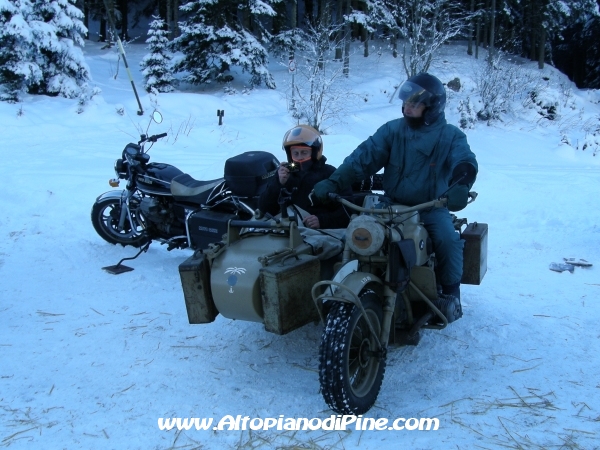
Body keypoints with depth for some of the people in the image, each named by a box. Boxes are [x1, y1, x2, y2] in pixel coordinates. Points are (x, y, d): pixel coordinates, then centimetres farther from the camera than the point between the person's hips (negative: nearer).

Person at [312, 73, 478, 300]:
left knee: (448, 240, -25)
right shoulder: (392, 130, 3)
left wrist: (460, 185, -43)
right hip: (392, 205, 2)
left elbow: (465, 161, -19)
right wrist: (334, 182, -20)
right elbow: (365, 156, -6)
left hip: (431, 208, -1)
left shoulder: (451, 136, -1)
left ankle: (451, 291, -1)